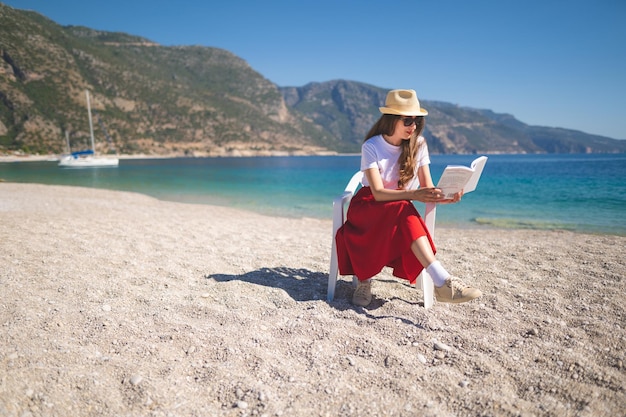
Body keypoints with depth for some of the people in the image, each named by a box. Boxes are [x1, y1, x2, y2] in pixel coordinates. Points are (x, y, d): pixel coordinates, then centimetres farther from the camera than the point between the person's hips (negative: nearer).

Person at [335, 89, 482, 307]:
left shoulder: (418, 144, -2)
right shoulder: (371, 147, -14)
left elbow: (427, 187, -6)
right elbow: (378, 193, -25)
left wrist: (444, 195, -30)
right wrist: (413, 195, -42)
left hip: (400, 212, 4)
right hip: (368, 206, -3)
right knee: (404, 211, -38)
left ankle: (364, 280, -26)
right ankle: (442, 280, -47)